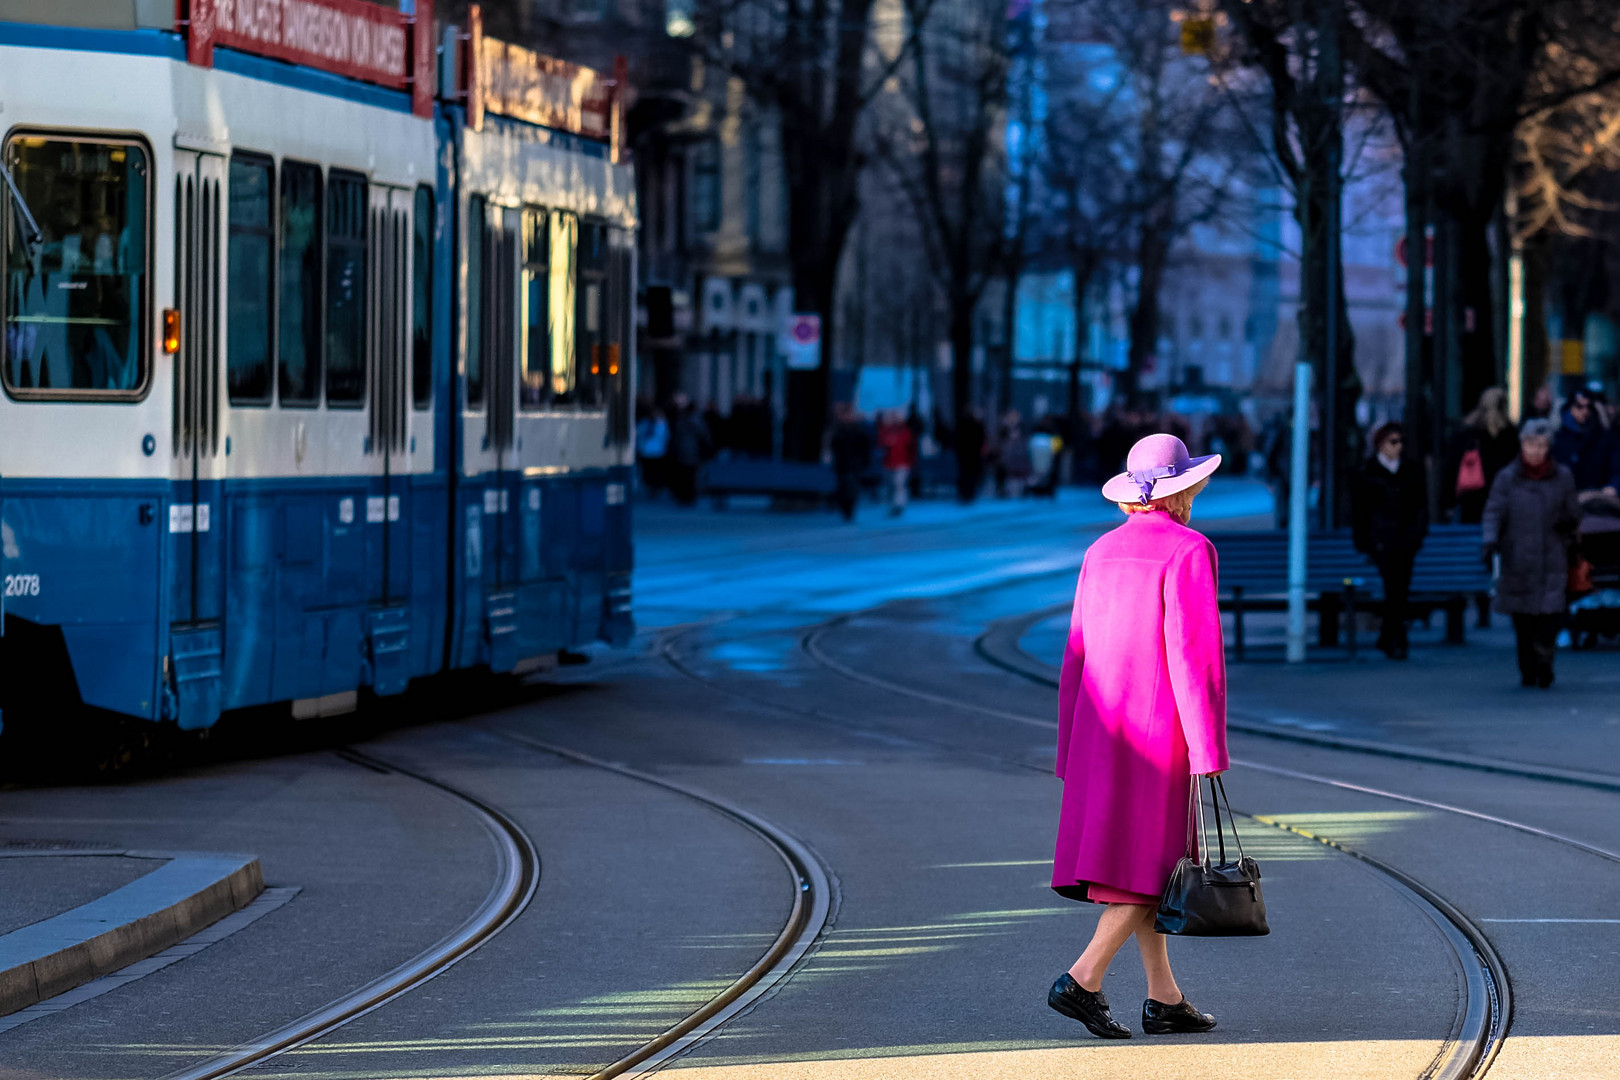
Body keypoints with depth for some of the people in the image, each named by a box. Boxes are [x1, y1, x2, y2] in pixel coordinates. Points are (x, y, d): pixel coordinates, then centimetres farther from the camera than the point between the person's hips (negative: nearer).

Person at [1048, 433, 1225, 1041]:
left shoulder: (1101, 553, 11)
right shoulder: (1189, 552, -10)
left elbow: (1079, 651, 13)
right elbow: (1194, 652, -16)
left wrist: (1074, 748, 17)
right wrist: (1207, 746, -14)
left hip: (1103, 727, 7)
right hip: (1161, 722, -7)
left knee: (1141, 861, 11)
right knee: (1153, 865, -3)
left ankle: (1164, 1000, 13)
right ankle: (1083, 981, -15)